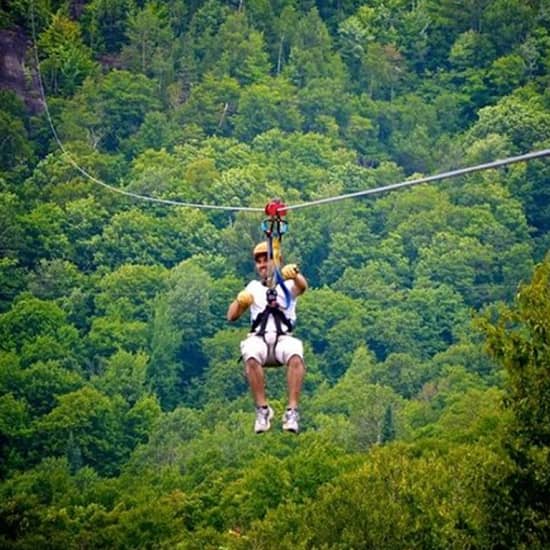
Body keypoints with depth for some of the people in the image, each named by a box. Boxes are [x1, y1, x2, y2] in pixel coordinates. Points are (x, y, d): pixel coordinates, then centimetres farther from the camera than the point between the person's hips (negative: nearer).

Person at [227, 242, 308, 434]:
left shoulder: (287, 285, 20)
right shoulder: (254, 287, 27)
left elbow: (302, 287, -6)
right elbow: (232, 316, 17)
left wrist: (295, 275, -32)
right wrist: (240, 301, -7)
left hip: (283, 338, -1)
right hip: (258, 338, 1)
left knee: (296, 356, -36)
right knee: (251, 357, -35)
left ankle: (292, 410, -34)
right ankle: (262, 410, -27)